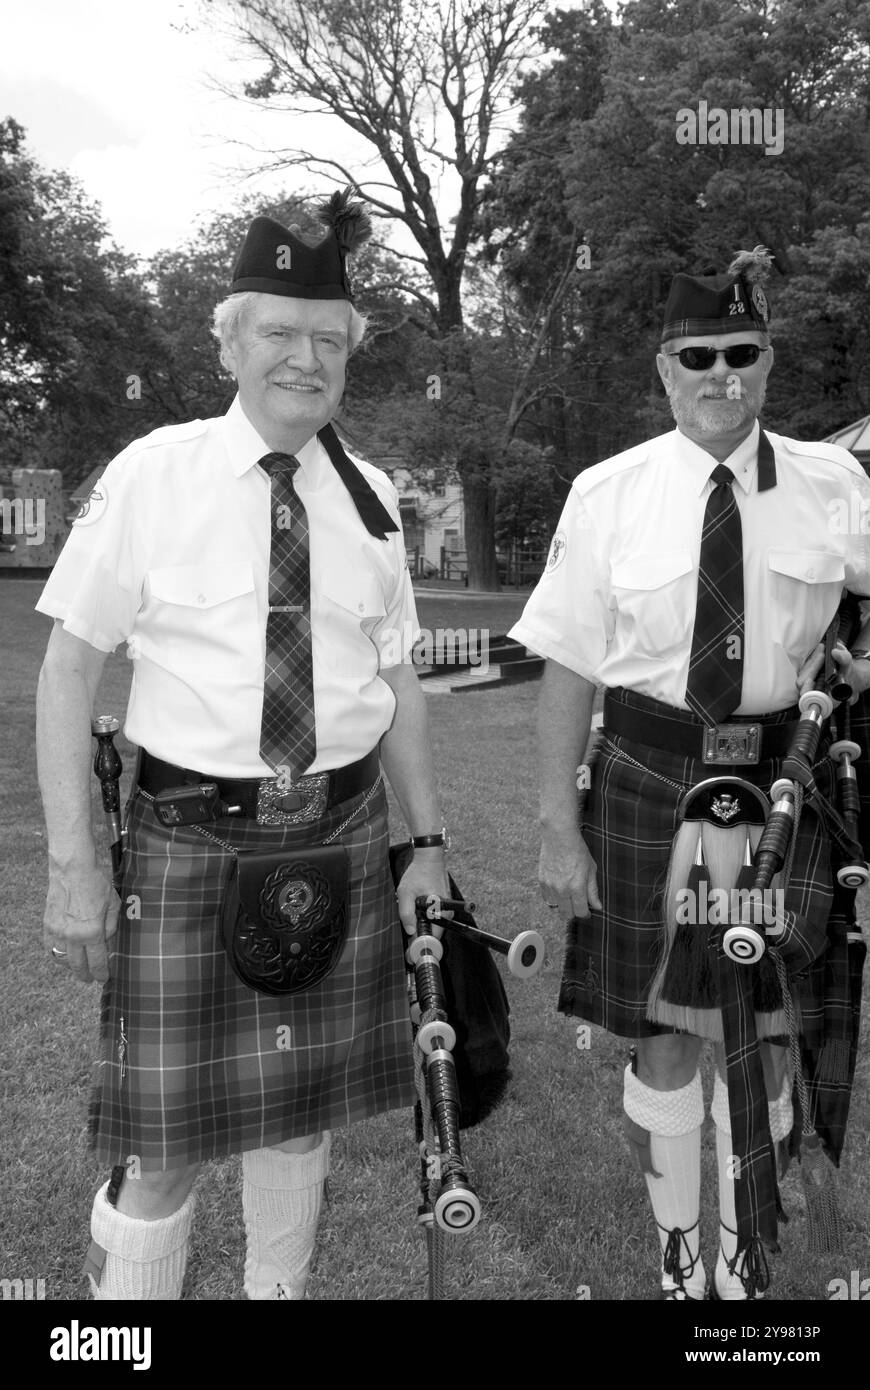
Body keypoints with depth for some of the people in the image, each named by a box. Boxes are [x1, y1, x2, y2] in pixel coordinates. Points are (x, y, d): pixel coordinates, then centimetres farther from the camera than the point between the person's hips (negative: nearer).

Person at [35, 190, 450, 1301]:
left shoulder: (370, 499, 4)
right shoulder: (152, 476, -6)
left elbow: (397, 679, 9)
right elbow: (69, 665, -6)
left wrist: (427, 841, 6)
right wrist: (72, 863, -11)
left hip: (342, 836, 4)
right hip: (189, 837, -3)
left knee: (301, 1113, 18)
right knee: (162, 1140, 6)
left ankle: (279, 1290, 41)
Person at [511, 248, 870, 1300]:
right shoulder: (609, 493, -4)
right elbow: (569, 669, -5)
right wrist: (559, 826, -8)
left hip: (778, 779, 1)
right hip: (647, 777, -1)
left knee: (762, 1031, 11)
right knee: (663, 1031, 9)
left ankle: (746, 1257, 36)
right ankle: (679, 1257, 33)